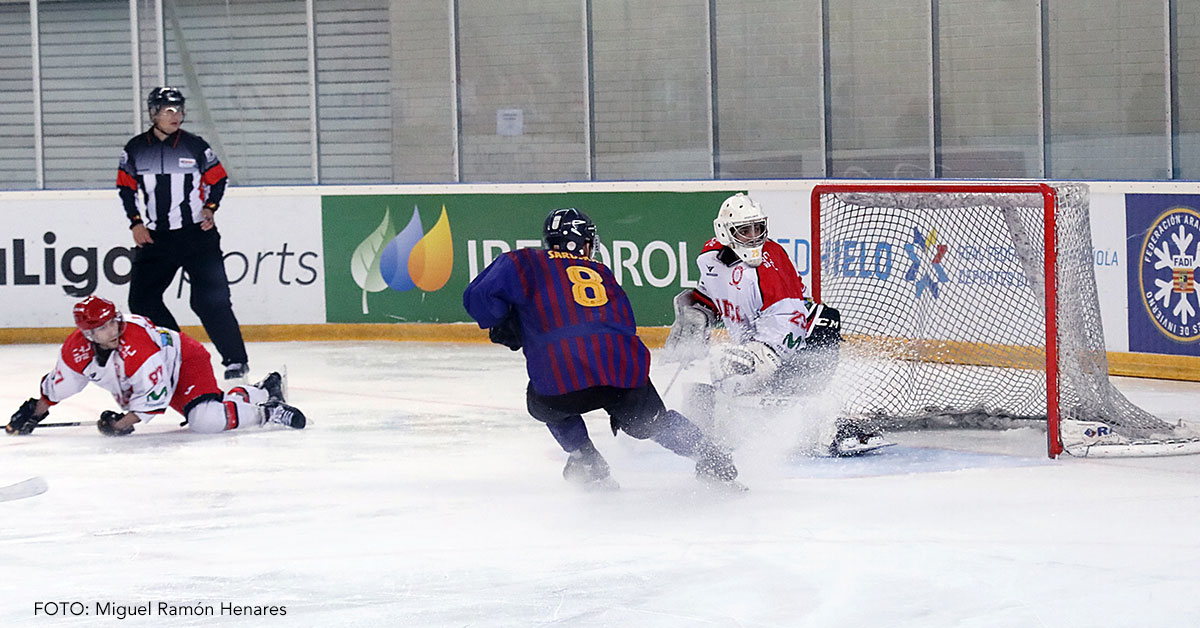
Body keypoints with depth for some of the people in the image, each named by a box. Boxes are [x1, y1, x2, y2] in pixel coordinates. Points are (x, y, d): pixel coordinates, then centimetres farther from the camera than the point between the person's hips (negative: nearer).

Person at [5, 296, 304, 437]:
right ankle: (264, 392, 33)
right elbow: (57, 384, 4)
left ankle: (266, 411, -13)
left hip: (185, 360, -8)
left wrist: (123, 424, -31)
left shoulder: (137, 344, -37)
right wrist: (33, 414, 9)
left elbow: (155, 395, -32)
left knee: (207, 420, -31)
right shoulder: (77, 349, -16)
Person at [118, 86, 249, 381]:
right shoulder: (135, 149, 3)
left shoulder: (195, 146, -2)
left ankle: (235, 359, -4)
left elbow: (218, 179, 9)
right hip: (156, 236, 3)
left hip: (198, 235, -3)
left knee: (210, 299, -12)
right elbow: (126, 187, 11)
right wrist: (136, 223, 1)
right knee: (141, 298, -1)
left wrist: (210, 208, -6)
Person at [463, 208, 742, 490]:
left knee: (545, 404, 33)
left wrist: (502, 328, 23)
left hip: (562, 378, -3)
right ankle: (712, 460, 21)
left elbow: (479, 297, 5)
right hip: (625, 369, 3)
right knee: (652, 420, 30)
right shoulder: (601, 273, 29)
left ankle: (587, 463, 23)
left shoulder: (525, 263, 16)